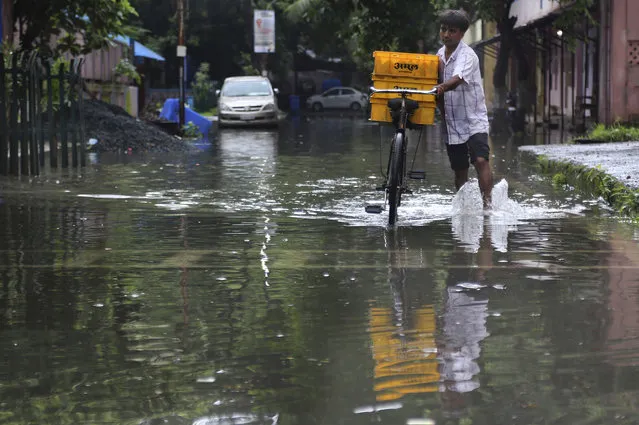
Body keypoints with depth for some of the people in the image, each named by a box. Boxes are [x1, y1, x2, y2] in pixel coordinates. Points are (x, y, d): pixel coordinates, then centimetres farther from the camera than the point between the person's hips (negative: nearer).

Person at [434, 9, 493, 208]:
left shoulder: (467, 55, -13)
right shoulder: (439, 55, 9)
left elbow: (458, 79, -33)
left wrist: (441, 87, -52)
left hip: (473, 119, -6)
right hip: (451, 123, 6)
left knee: (480, 160, -22)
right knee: (459, 169, 10)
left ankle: (487, 203, -26)